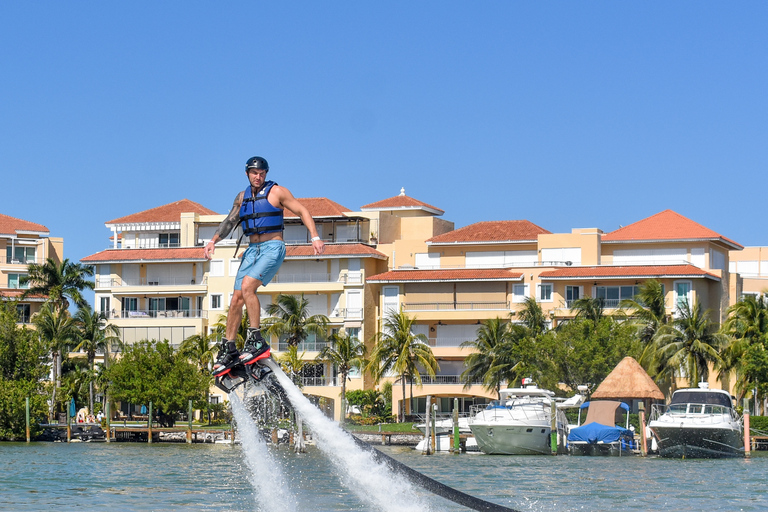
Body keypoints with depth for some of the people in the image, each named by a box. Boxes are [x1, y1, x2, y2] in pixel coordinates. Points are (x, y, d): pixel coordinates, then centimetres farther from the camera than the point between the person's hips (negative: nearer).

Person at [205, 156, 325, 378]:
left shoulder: (276, 191, -3)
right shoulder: (242, 197, 14)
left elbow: (303, 212, -4)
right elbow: (230, 221, 18)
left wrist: (315, 237, -15)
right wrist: (213, 240, 3)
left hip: (273, 249, -6)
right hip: (252, 250, 6)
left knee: (247, 286, -26)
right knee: (236, 298, 0)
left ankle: (256, 340, -24)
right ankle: (228, 349, 9)